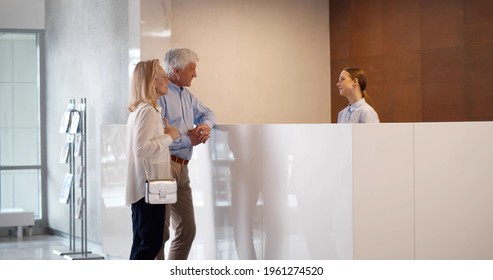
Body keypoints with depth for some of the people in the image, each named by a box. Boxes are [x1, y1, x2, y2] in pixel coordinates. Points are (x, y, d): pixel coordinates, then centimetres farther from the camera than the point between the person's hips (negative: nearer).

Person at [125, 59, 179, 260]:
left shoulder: (138, 109, 16)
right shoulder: (148, 110, -15)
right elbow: (142, 148, -24)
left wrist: (165, 135, 16)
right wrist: (169, 137, -14)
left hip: (143, 188, 10)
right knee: (151, 243, -6)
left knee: (143, 243, 14)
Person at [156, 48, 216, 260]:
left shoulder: (186, 95, 17)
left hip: (181, 168, 10)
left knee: (187, 229, 13)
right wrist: (188, 140, -12)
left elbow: (207, 113, 30)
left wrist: (206, 125, 5)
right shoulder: (160, 95, -13)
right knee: (160, 231, -8)